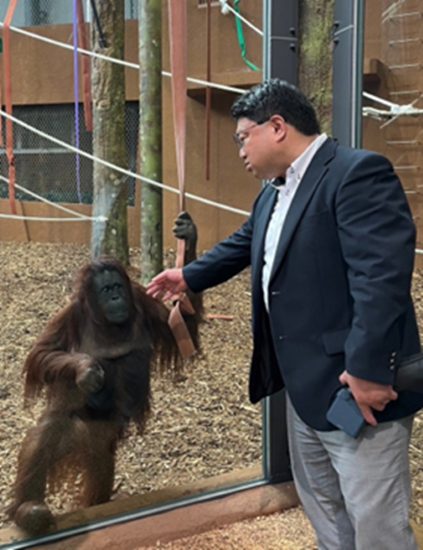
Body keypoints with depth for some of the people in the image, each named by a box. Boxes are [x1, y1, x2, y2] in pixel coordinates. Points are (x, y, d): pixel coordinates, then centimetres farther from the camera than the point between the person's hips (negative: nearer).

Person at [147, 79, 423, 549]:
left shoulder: (358, 172, -17)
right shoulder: (274, 193, 14)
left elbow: (382, 273, -27)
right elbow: (241, 246, 32)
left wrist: (370, 369, -30)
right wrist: (189, 276, 42)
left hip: (357, 386, -10)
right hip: (304, 384, 10)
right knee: (321, 508, 23)